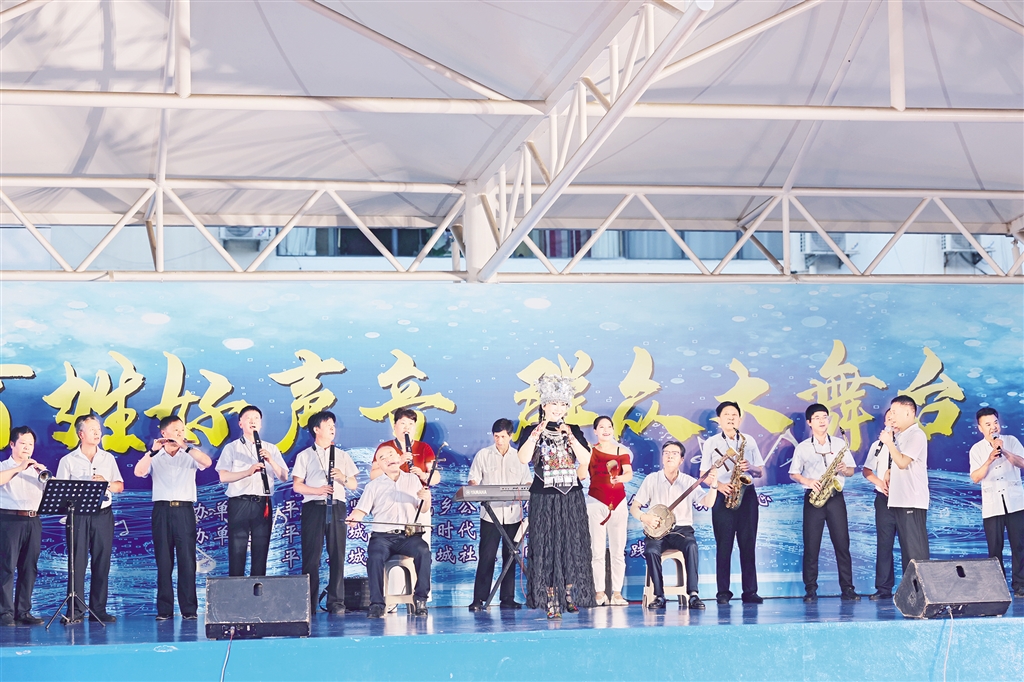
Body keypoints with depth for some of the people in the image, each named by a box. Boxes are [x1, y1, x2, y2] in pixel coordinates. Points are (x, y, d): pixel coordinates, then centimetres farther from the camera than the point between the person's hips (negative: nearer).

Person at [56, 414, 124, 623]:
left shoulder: (108, 458, 13)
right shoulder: (68, 461, 4)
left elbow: (120, 486, 13)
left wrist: (106, 483, -7)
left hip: (103, 514, 3)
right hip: (78, 515, -3)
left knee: (102, 562, 3)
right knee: (78, 562, -6)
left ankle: (98, 609, 8)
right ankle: (74, 611, -5)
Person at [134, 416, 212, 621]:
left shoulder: (190, 455, 9)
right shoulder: (155, 457, 9)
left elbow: (207, 462, -11)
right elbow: (139, 472, -7)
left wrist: (185, 447, -16)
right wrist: (152, 451, -17)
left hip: (184, 510, 0)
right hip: (162, 510, 0)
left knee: (187, 560, -3)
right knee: (163, 560, 1)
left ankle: (189, 609, -1)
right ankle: (164, 609, 4)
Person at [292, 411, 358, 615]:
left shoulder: (342, 456, 17)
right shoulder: (304, 456, 9)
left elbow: (354, 485, 12)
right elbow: (296, 485, 1)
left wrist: (343, 478, -9)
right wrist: (317, 490, -15)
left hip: (336, 507, 2)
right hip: (313, 507, -2)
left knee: (337, 555, -2)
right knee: (312, 555, -4)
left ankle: (336, 602, 1)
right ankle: (309, 603, -2)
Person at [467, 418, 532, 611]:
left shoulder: (519, 457, 11)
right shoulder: (483, 455, 6)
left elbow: (528, 483, 11)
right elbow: (473, 480, 3)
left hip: (513, 514, 2)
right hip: (490, 513, -2)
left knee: (509, 556, 5)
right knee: (486, 556, -8)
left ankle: (507, 598, 10)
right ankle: (479, 599, -8)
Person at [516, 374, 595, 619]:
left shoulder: (574, 431, 10)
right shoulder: (531, 431, 3)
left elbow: (586, 460, -3)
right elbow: (523, 458, -14)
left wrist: (570, 437, -13)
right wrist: (537, 433, -20)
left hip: (572, 498, 3)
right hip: (544, 499, -3)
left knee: (572, 546, 1)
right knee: (546, 548, -6)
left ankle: (569, 595, 9)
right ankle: (551, 601, -5)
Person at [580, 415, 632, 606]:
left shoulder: (622, 452, 8)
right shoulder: (590, 451, 4)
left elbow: (629, 473, -6)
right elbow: (582, 475, -8)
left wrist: (621, 477, -28)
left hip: (618, 502, 2)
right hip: (596, 502, -1)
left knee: (618, 550, 0)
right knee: (597, 550, -3)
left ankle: (617, 592, 3)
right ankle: (599, 592, 0)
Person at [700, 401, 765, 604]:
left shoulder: (749, 441, 12)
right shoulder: (711, 443, 7)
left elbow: (760, 471, 13)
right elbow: (704, 474, 5)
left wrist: (750, 468, -9)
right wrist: (718, 484, -13)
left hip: (747, 494, 2)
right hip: (723, 496, -2)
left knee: (748, 543, 0)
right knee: (724, 545, -4)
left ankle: (750, 591, 2)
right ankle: (723, 592, -1)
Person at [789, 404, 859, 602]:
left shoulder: (840, 444, 10)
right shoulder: (802, 447, 8)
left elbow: (852, 470, 12)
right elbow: (793, 473, 8)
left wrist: (844, 469, -11)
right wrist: (807, 481, -11)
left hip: (835, 497, 1)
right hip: (813, 497, -1)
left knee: (842, 543, -4)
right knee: (811, 545, -2)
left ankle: (847, 588, -1)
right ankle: (810, 589, 2)